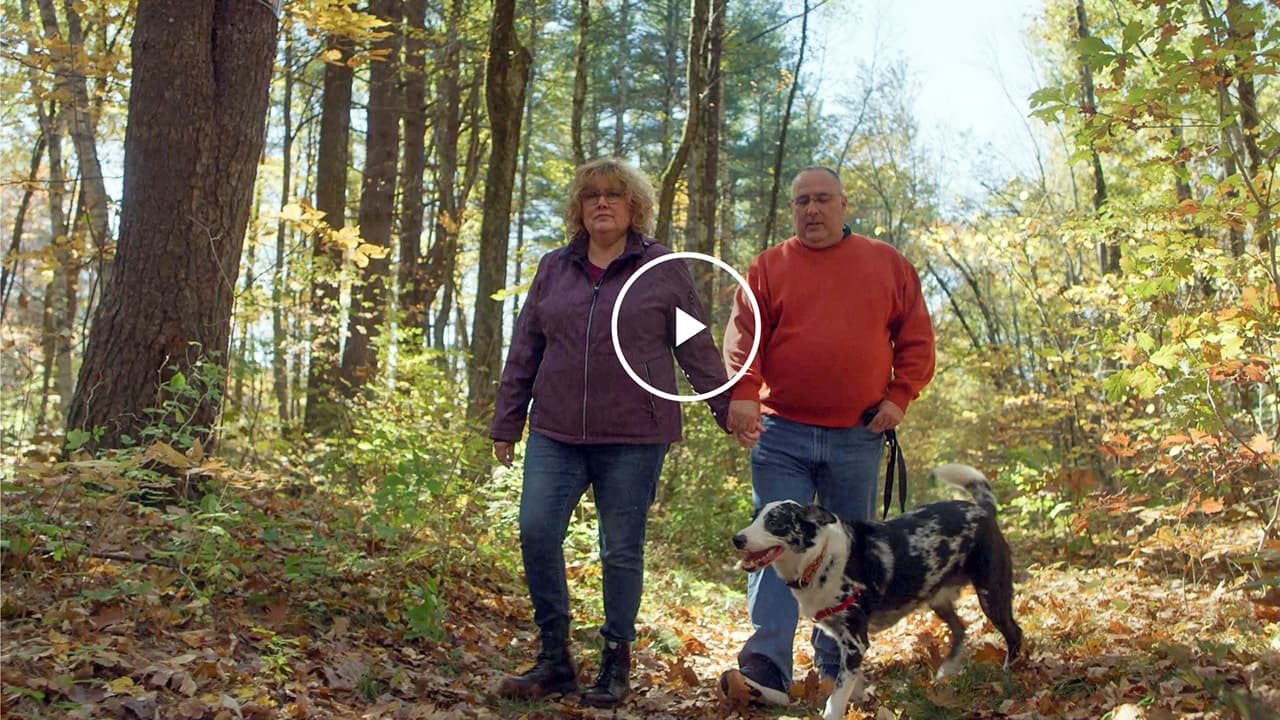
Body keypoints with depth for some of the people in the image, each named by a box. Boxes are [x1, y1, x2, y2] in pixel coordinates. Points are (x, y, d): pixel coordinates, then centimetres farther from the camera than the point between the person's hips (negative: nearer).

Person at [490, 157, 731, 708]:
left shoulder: (663, 270, 3)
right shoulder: (554, 268, 12)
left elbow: (696, 348, 5)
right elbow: (524, 350, 15)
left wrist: (728, 409, 2)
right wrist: (506, 424, 14)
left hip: (634, 436, -3)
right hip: (556, 433, 3)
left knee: (622, 549, 3)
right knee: (536, 531, -8)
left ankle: (616, 663, 18)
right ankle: (554, 657, 6)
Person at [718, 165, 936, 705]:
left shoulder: (888, 265, 8)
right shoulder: (768, 267, 5)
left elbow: (916, 338, 10)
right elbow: (743, 337, -4)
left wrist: (899, 396, -2)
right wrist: (742, 392, -20)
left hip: (858, 437, 2)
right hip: (781, 434, -1)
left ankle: (839, 665, 23)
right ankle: (766, 665, -9)